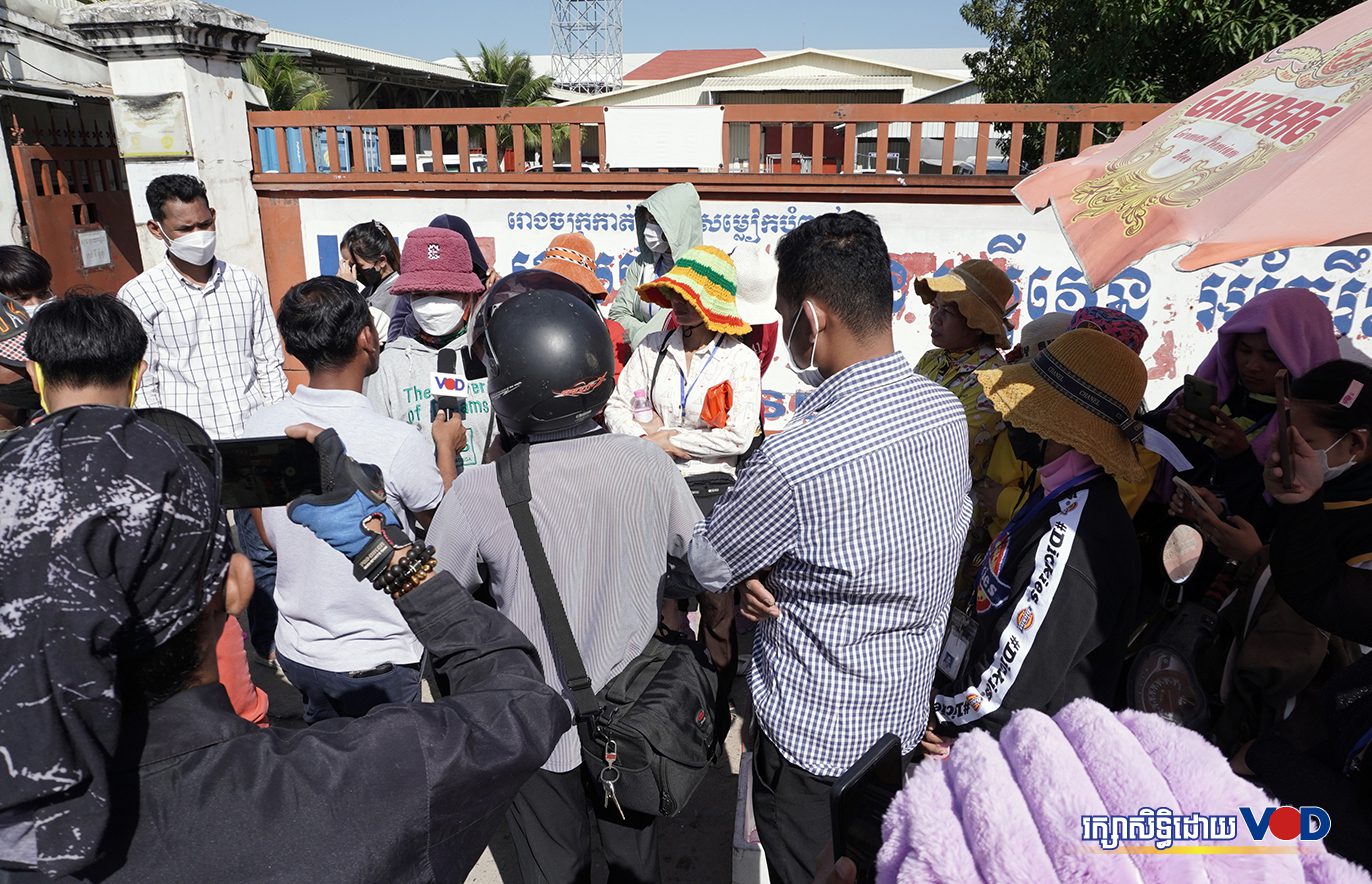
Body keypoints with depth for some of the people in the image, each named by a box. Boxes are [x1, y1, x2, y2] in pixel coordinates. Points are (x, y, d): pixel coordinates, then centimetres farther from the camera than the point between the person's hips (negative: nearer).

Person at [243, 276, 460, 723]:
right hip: (376, 660, -5)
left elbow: (269, 535, 5)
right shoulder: (398, 443, -26)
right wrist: (446, 446, 7)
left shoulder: (262, 426, -9)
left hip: (295, 648, 5)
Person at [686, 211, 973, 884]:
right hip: (905, 712, 7)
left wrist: (750, 575, 5)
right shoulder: (946, 411, -10)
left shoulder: (796, 460, -35)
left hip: (814, 735, -6)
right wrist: (771, 570, -10)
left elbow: (706, 564, -15)